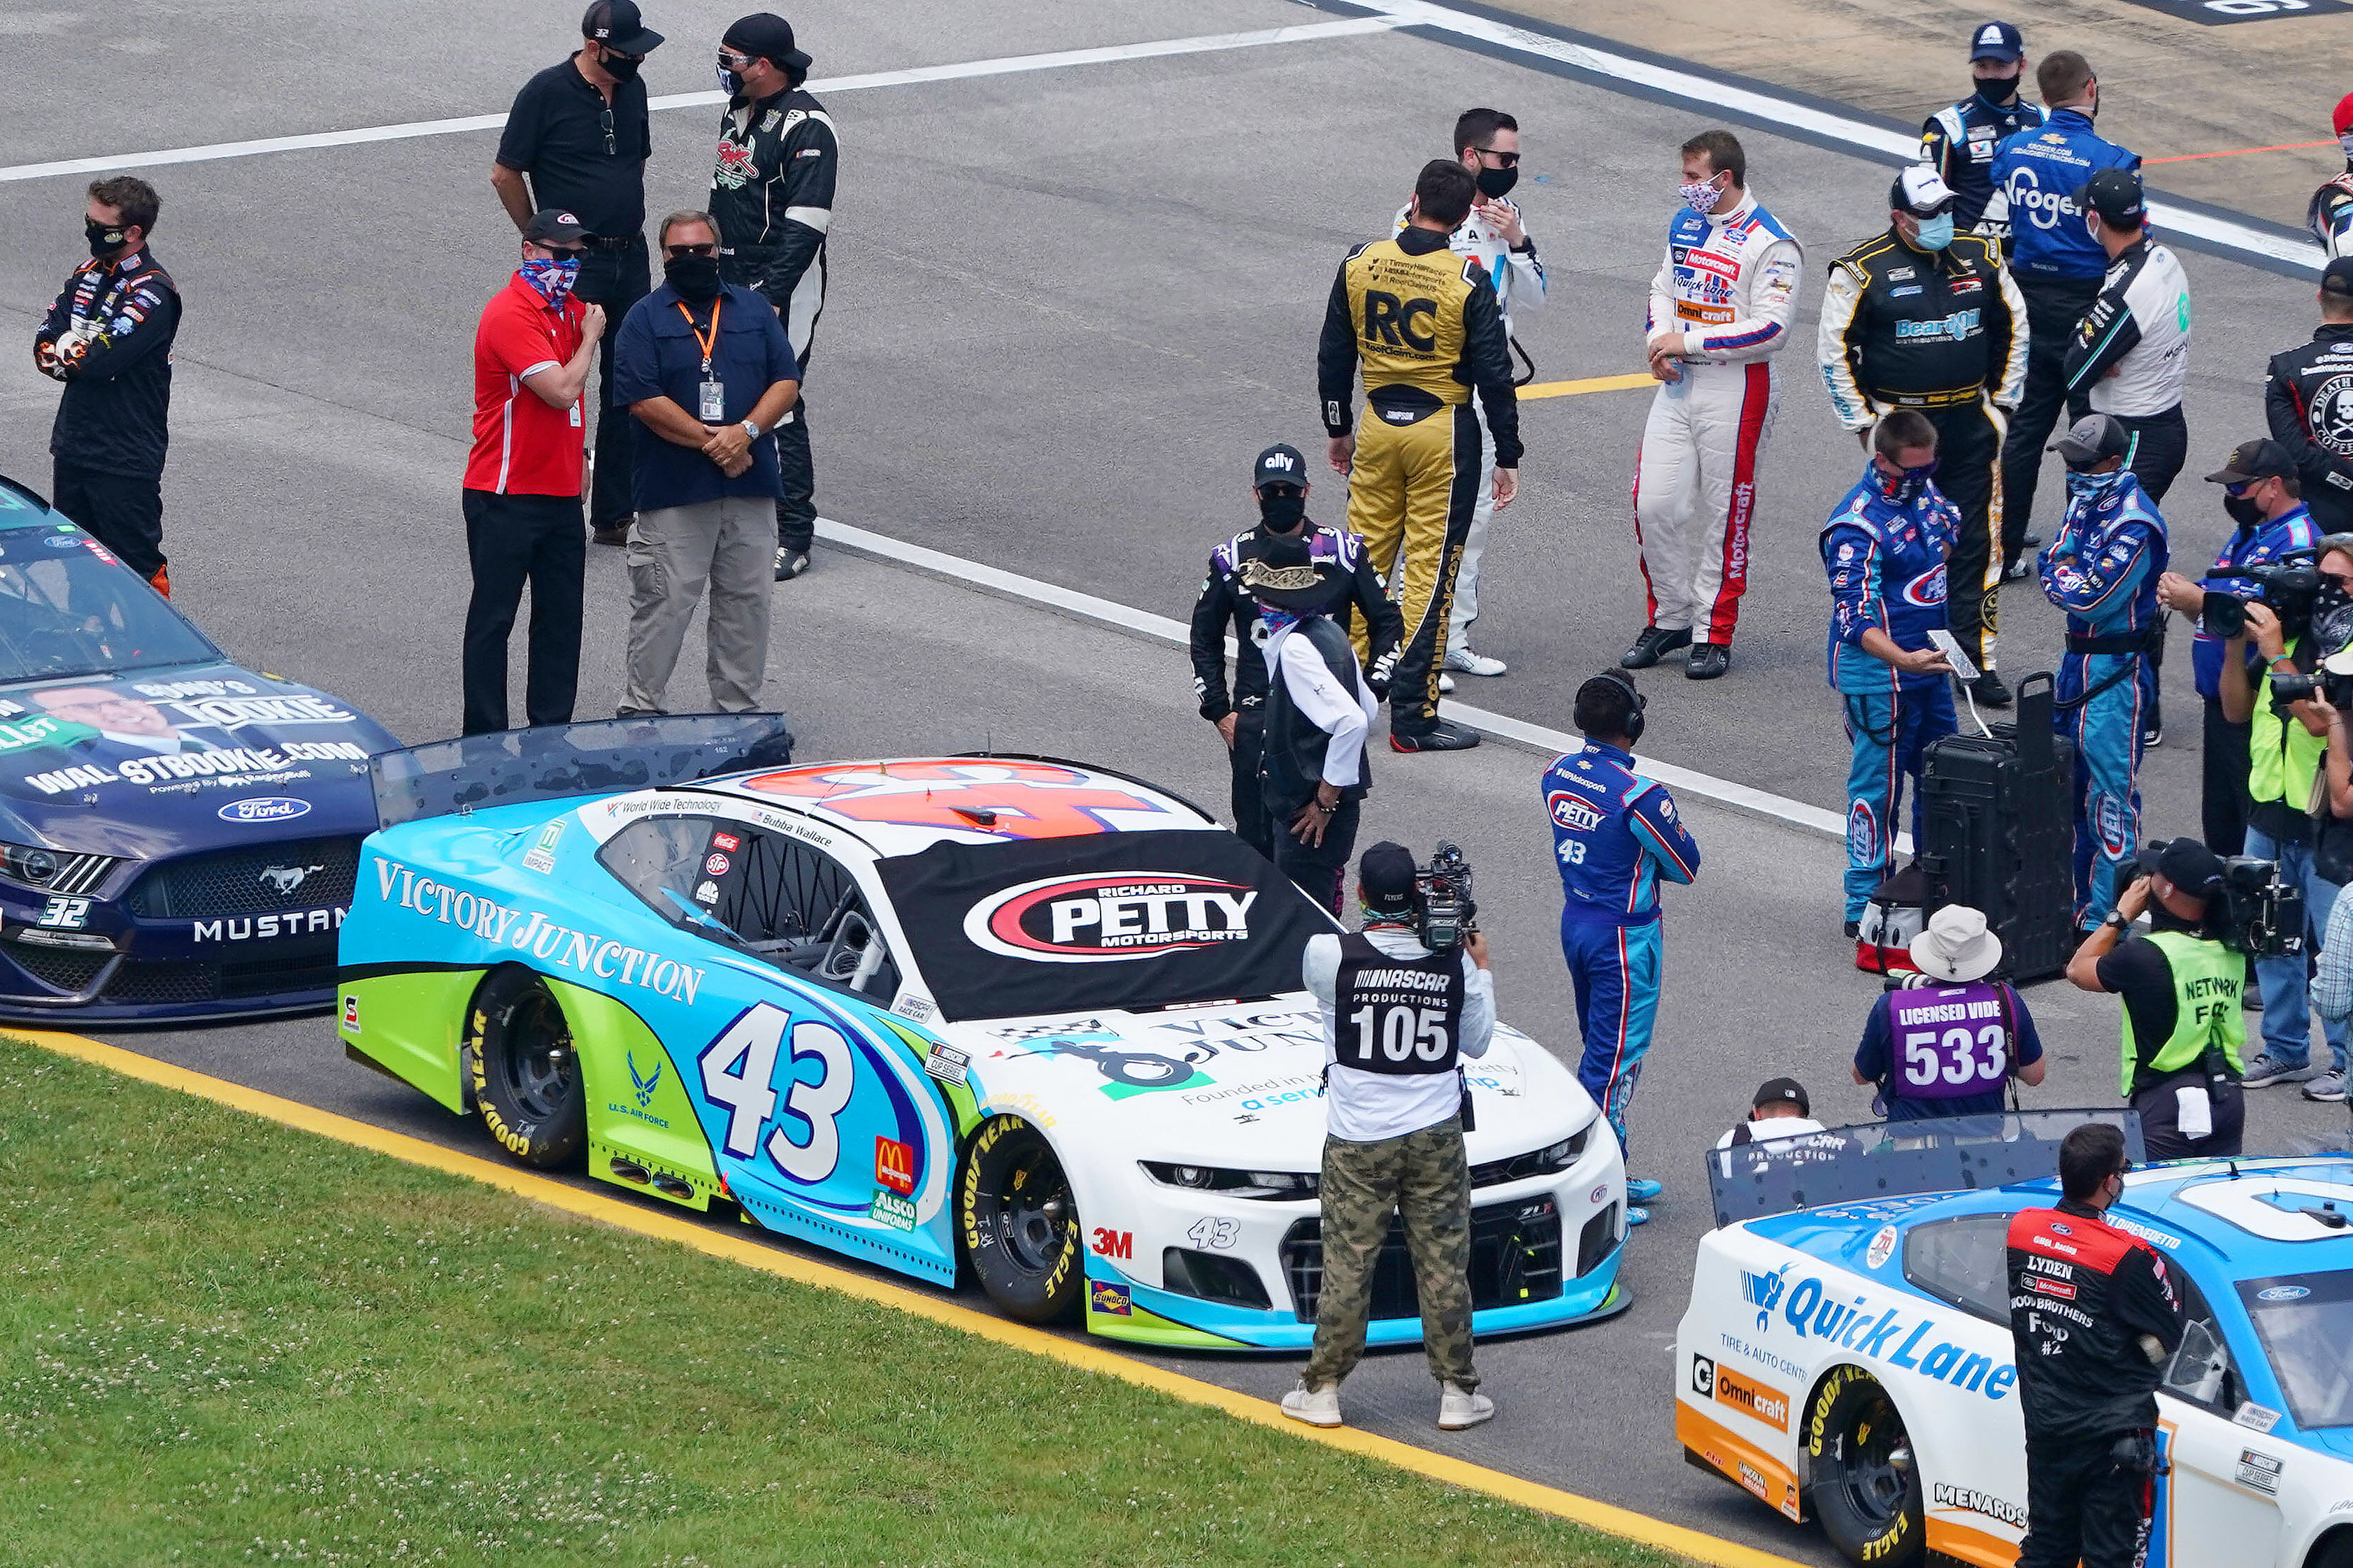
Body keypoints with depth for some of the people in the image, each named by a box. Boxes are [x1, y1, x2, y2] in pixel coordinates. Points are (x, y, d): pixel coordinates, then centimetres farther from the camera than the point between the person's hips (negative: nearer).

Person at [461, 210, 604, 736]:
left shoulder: (570, 309, 11)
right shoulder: (511, 314, -18)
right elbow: (561, 390, -24)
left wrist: (576, 455, 16)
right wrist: (590, 337, -10)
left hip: (560, 493, 8)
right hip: (505, 498, -8)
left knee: (562, 614, 10)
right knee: (493, 615, -1)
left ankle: (552, 727, 18)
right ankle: (484, 738, 2)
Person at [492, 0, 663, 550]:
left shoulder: (632, 90, 8)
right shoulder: (547, 92, -11)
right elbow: (505, 174, -5)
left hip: (631, 259, 6)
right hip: (575, 262, -6)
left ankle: (615, 514, 16)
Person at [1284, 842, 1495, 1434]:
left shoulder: (1330, 956, -13)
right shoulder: (1454, 961, -5)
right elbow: (1478, 1041, 8)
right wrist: (1480, 971, 20)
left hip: (1357, 1141, -1)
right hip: (1435, 1136, 1)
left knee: (1347, 1264, 5)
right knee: (1444, 1264, 7)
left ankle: (1322, 1391, 11)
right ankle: (1457, 1393, 11)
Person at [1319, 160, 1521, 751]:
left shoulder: (1359, 264, -2)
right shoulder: (1468, 281, -13)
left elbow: (1334, 356, 7)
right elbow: (1494, 375, -11)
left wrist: (1338, 428, 19)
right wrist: (1508, 456, -2)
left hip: (1378, 423, 4)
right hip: (1445, 430, -4)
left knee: (1366, 556, 14)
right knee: (1429, 567, 0)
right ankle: (1413, 716, 1)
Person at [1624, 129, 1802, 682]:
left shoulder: (1770, 245, -14)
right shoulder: (1685, 223, 11)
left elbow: (1770, 330, -19)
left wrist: (1690, 342, -18)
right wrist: (1660, 343, 3)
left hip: (1737, 388, -7)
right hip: (1678, 384, 7)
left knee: (1724, 513, 0)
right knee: (1654, 503, 2)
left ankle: (1715, 633, 10)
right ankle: (1669, 619, 18)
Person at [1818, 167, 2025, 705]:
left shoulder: (1980, 257, 6)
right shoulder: (1862, 271, -8)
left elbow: (2012, 326, 19)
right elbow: (1835, 348, -2)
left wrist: (2002, 399, 14)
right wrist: (1863, 422, -4)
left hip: (1970, 424, 4)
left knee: (1976, 545, 4)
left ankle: (1975, 660, 10)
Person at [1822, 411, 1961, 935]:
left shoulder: (1923, 491, 4)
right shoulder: (1859, 526, -23)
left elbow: (1948, 532, 29)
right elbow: (1854, 619, -29)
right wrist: (1903, 660, -41)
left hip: (1927, 662, 9)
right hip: (1878, 673, -9)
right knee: (1879, 787, -2)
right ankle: (1865, 907, 7)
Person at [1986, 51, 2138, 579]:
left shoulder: (2012, 150, 0)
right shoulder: (2111, 162, -16)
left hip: (2027, 298, 5)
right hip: (2086, 306, -5)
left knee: (2025, 422, 14)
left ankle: (2004, 548, 17)